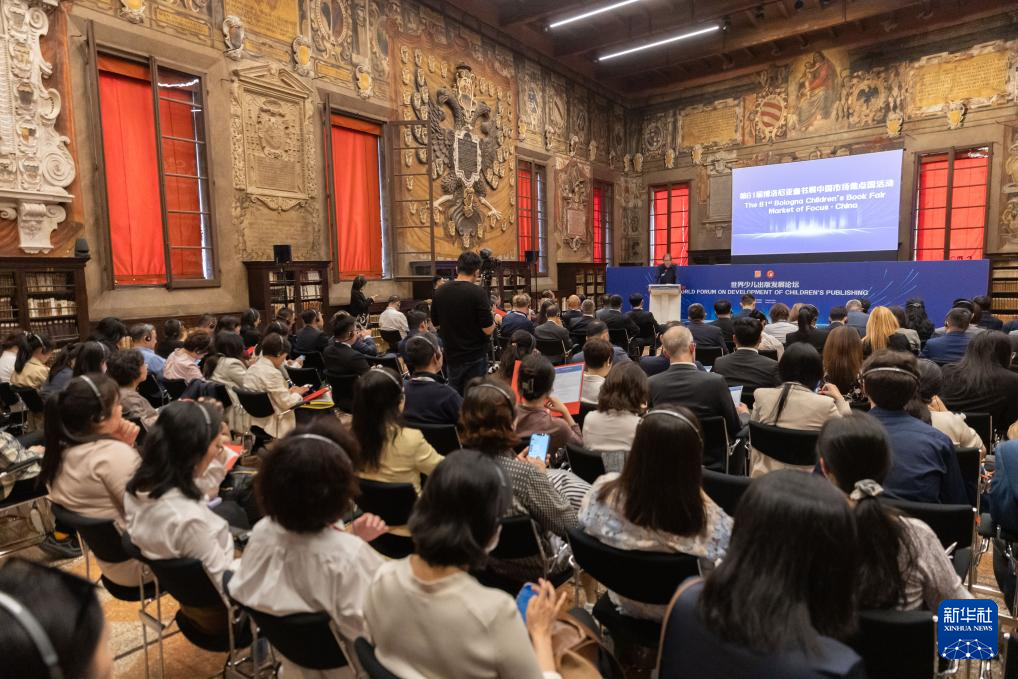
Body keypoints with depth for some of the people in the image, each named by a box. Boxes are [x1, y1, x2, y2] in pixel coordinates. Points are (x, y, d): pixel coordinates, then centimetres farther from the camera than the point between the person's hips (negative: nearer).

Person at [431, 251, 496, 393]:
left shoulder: (440, 292, 0)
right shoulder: (477, 292, -17)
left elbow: (436, 324, 11)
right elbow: (488, 329, -18)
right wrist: (495, 320, 2)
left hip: (451, 356, 5)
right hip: (475, 357, -5)